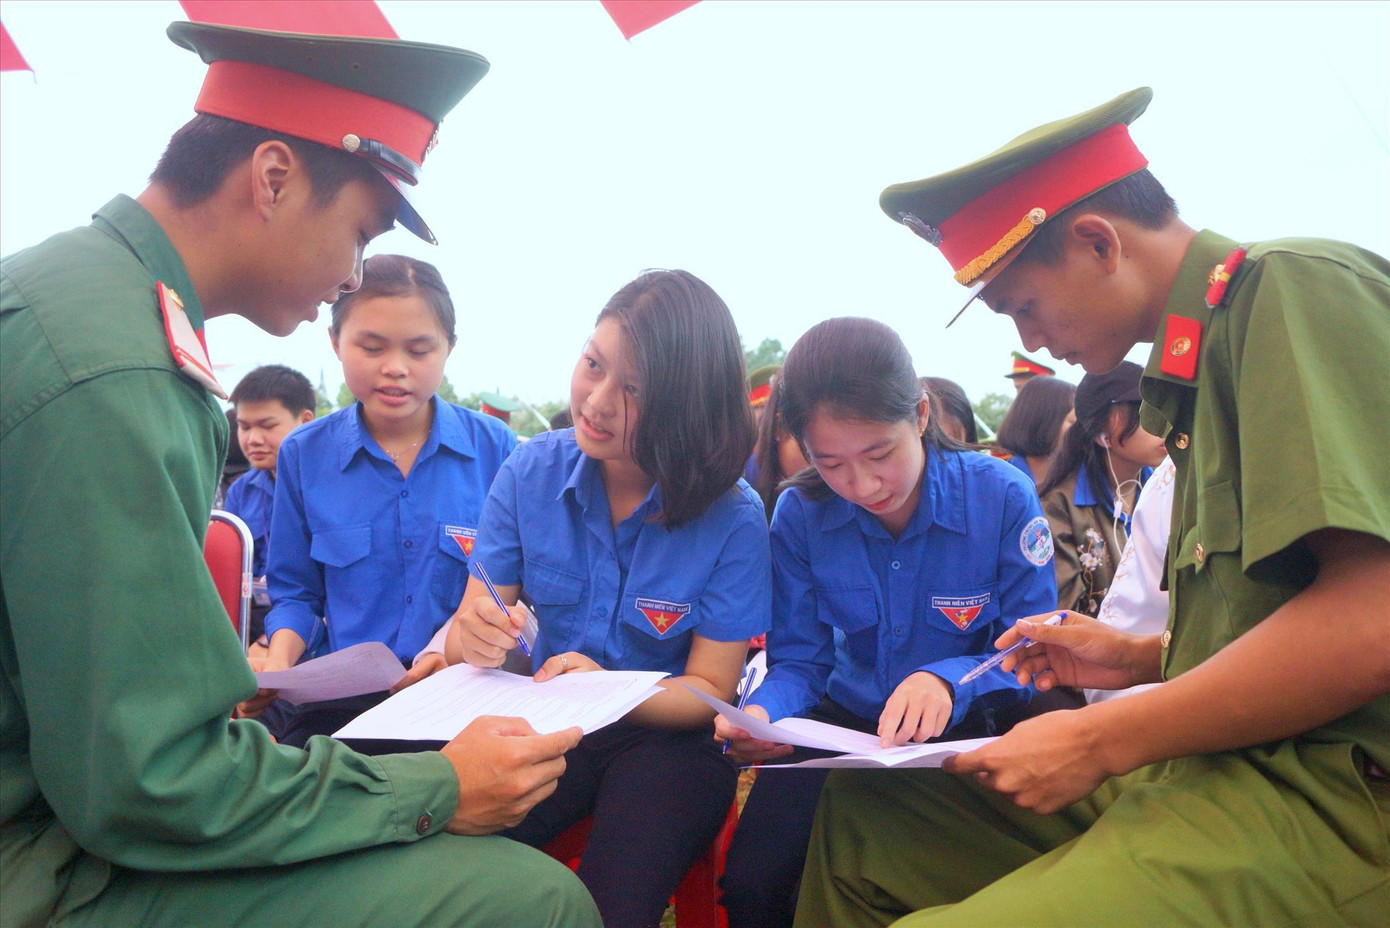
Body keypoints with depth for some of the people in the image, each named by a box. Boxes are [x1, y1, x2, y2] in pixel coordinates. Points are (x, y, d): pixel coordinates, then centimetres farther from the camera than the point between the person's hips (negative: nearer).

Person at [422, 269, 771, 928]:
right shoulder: (531, 471, -3)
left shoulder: (734, 518, -12)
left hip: (668, 735, -2)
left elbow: (710, 690, -7)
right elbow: (468, 626, 0)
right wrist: (474, 637, -25)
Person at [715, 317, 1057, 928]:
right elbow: (799, 663, -3)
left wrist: (951, 680, -33)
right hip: (843, 725, 2)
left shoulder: (1003, 497, -14)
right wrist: (761, 714, -27)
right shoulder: (799, 515, -7)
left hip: (961, 735, -1)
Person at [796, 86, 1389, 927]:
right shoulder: (1205, 348, 18)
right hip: (1226, 767, 9)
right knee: (859, 820, 6)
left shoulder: (1299, 289, -11)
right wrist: (1141, 658, 14)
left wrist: (1100, 741, -16)